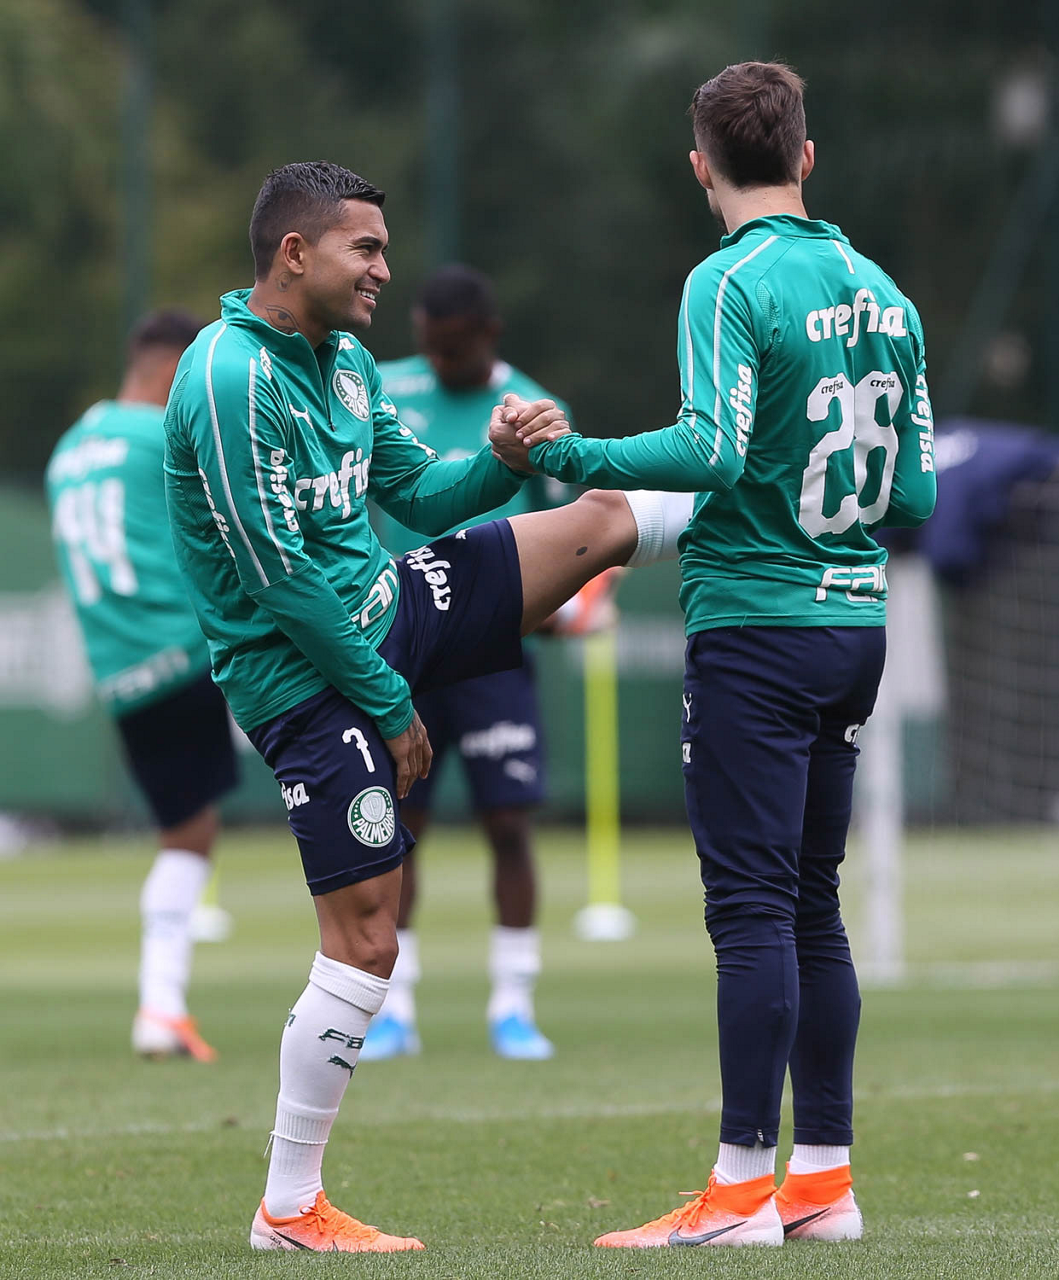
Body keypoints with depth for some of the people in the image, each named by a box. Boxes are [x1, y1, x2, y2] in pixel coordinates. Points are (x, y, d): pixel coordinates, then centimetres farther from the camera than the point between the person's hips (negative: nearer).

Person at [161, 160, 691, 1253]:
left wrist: (503, 461, -6)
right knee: (364, 940, -7)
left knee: (597, 520, 9)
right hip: (303, 673, -8)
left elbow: (417, 494, 16)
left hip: (384, 610, 8)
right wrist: (389, 705, -16)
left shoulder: (343, 360, 7)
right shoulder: (230, 378, -22)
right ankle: (288, 1210, 1)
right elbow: (278, 579, -22)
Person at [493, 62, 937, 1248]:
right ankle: (823, 1177, 13)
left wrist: (563, 453, -20)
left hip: (754, 626, -7)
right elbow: (913, 492, 12)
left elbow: (716, 447, -24)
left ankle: (744, 1186, -8)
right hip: (855, 619, 7)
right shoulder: (879, 292, 10)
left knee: (753, 905, -7)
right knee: (811, 906, 12)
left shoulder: (732, 283, -11)